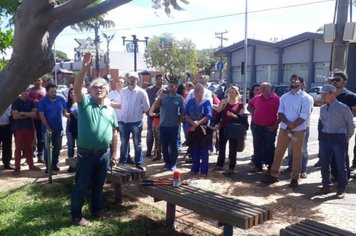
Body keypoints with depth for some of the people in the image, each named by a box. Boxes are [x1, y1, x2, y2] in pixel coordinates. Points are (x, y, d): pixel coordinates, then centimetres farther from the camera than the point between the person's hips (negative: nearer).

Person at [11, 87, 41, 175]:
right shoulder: (16, 102, -5)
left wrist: (23, 113, -15)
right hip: (19, 128, -3)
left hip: (30, 127, 3)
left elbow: (34, 114, -4)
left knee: (29, 147, 11)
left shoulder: (31, 102, 7)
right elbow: (15, 116, -14)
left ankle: (31, 165, 20)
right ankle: (17, 167, 6)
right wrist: (29, 115, -9)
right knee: (18, 148, 1)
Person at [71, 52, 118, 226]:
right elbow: (76, 88, -24)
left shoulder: (110, 110, 9)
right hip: (86, 153, -4)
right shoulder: (85, 103, -4)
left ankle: (96, 211, 34)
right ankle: (76, 216, 17)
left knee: (98, 185, 18)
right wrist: (84, 69, -37)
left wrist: (114, 153, 10)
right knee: (81, 186, 5)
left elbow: (114, 133, 13)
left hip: (104, 154, 5)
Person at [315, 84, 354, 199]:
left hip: (339, 138, -6)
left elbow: (350, 124, -1)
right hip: (325, 137, 6)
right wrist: (325, 133, 14)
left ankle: (341, 189, 14)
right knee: (324, 164, 9)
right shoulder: (323, 108, 8)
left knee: (340, 165, 2)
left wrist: (347, 138, 4)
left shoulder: (343, 108, -9)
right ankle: (326, 186, 22)